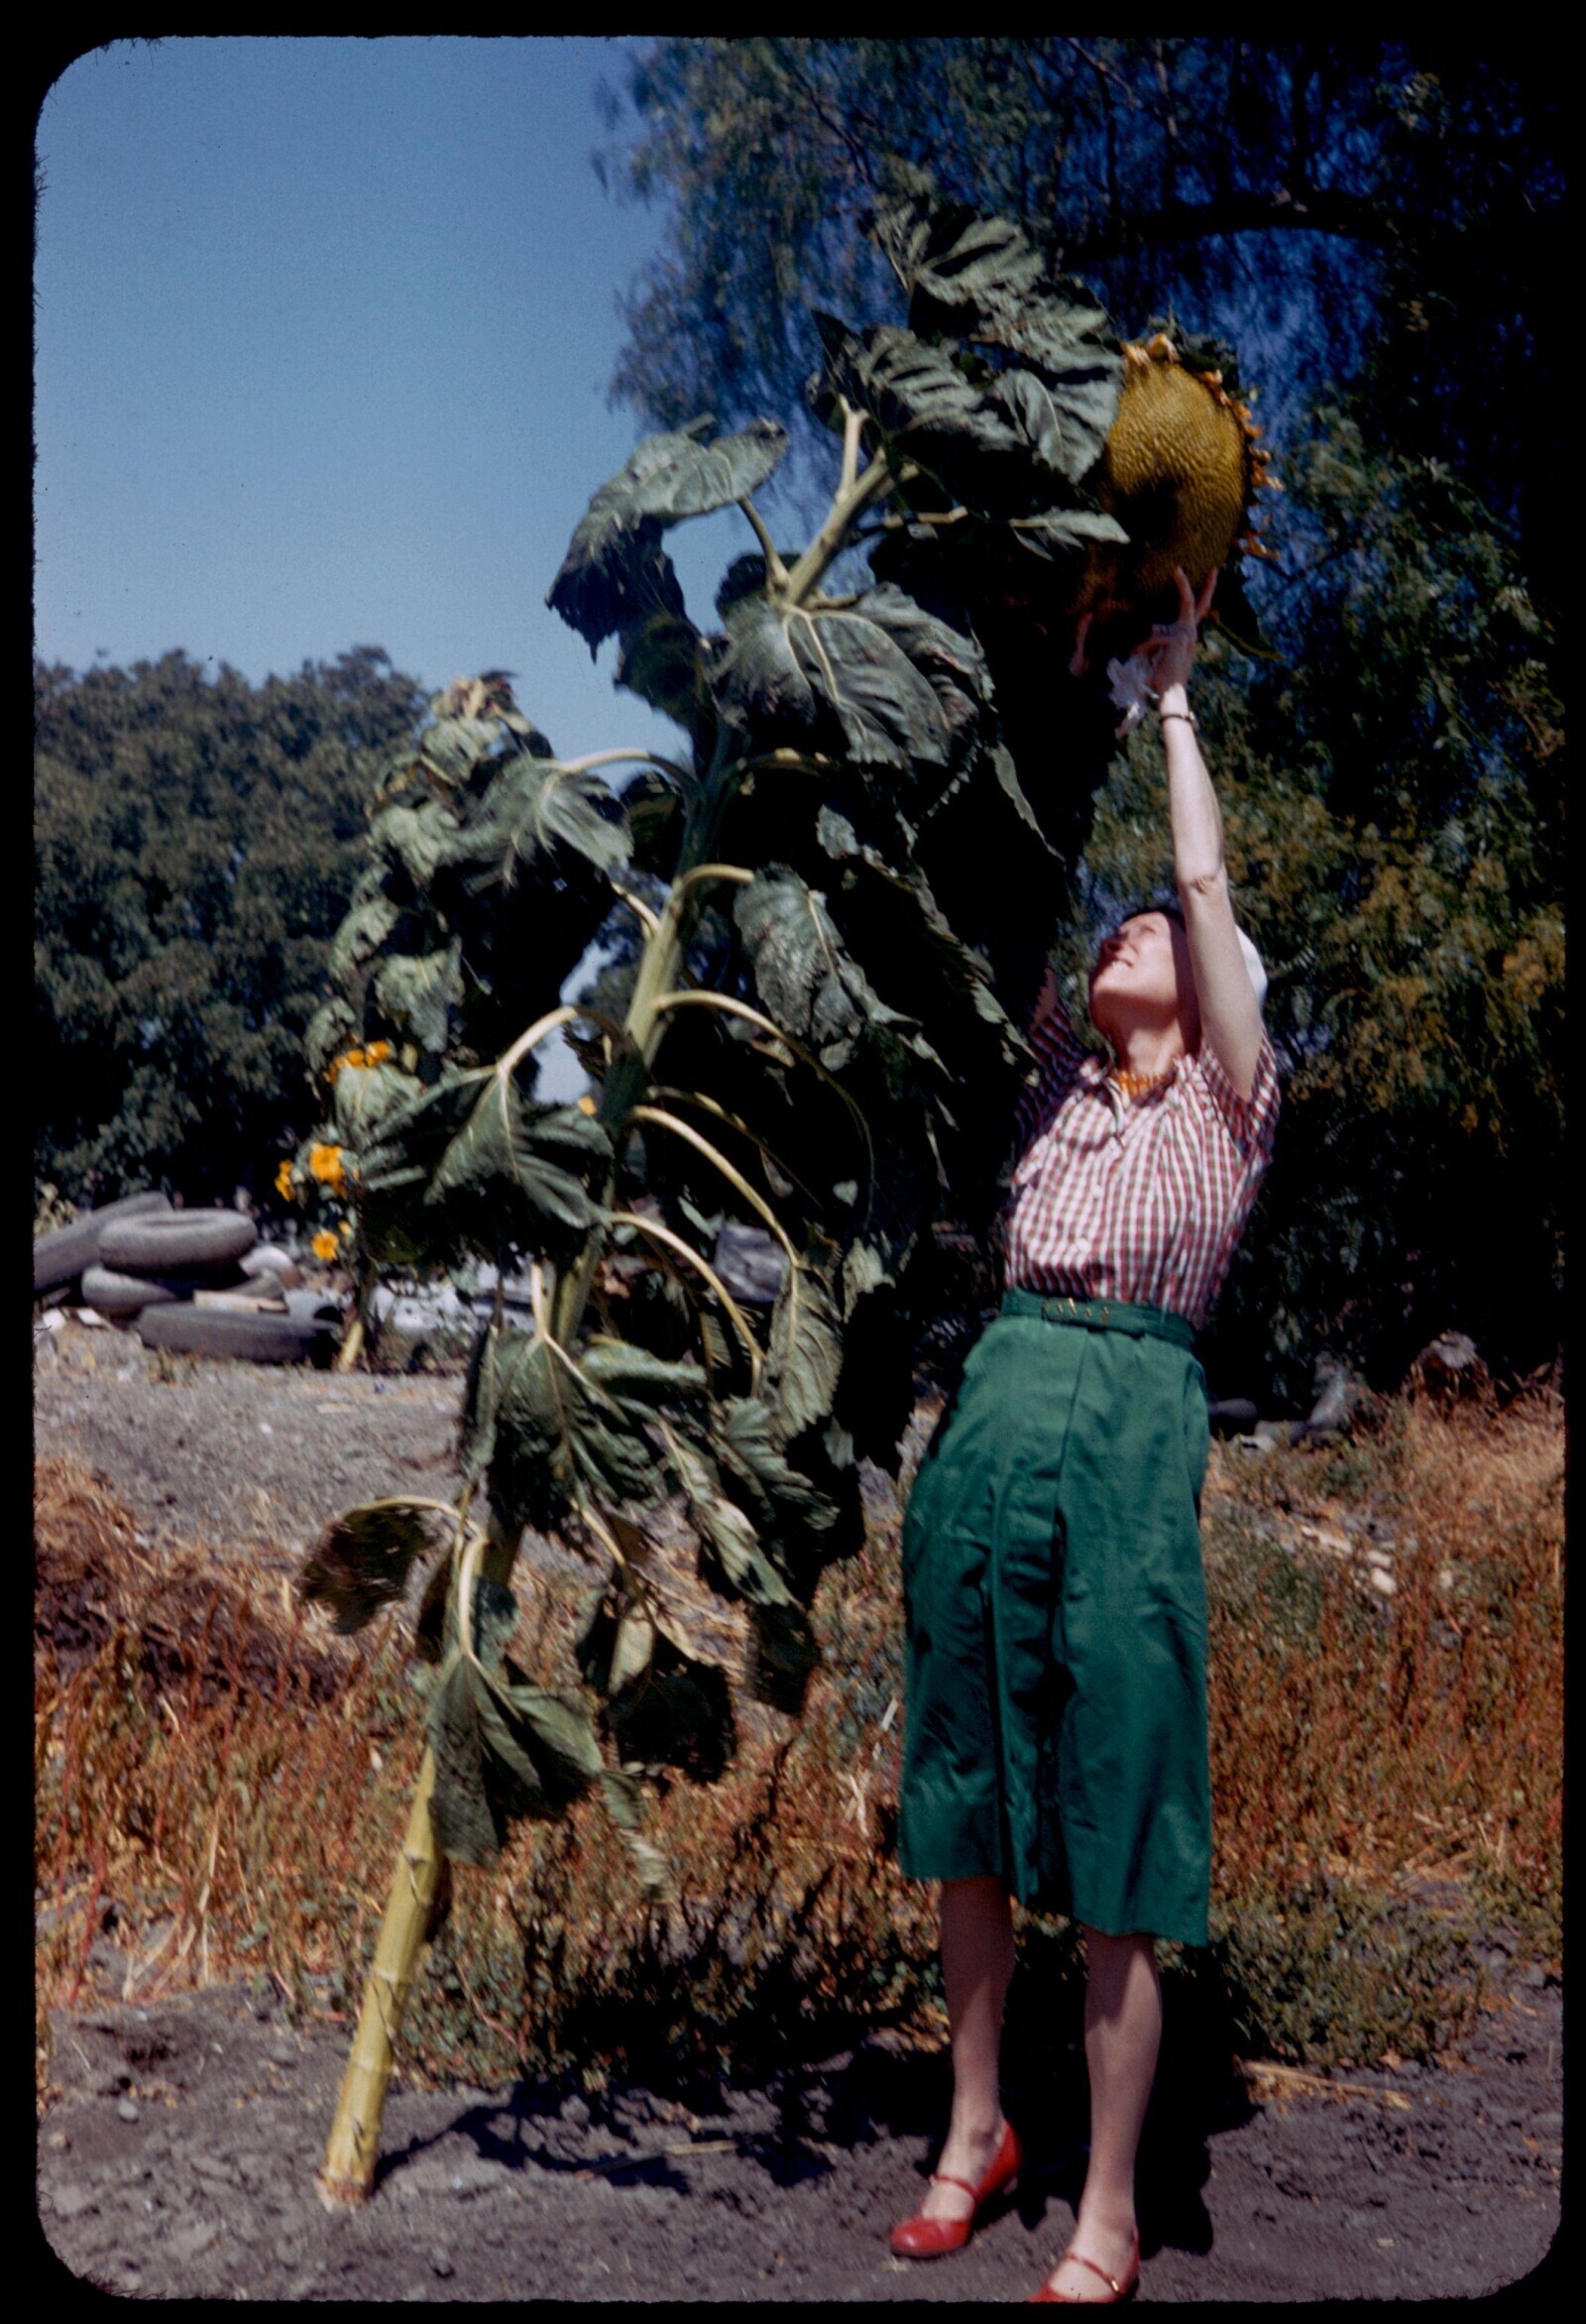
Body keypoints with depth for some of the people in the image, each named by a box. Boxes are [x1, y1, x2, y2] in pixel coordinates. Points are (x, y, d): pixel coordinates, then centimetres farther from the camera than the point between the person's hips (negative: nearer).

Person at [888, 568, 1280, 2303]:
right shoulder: (1058, 1079, 18)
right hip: (991, 1412, 5)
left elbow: (1205, 882, 2)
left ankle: (1109, 2213, 14)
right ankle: (977, 2128, 29)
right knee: (968, 1816, 11)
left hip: (1130, 1428, -5)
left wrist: (1174, 697, 12)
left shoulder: (1231, 1099, 8)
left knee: (1112, 1847, 1)